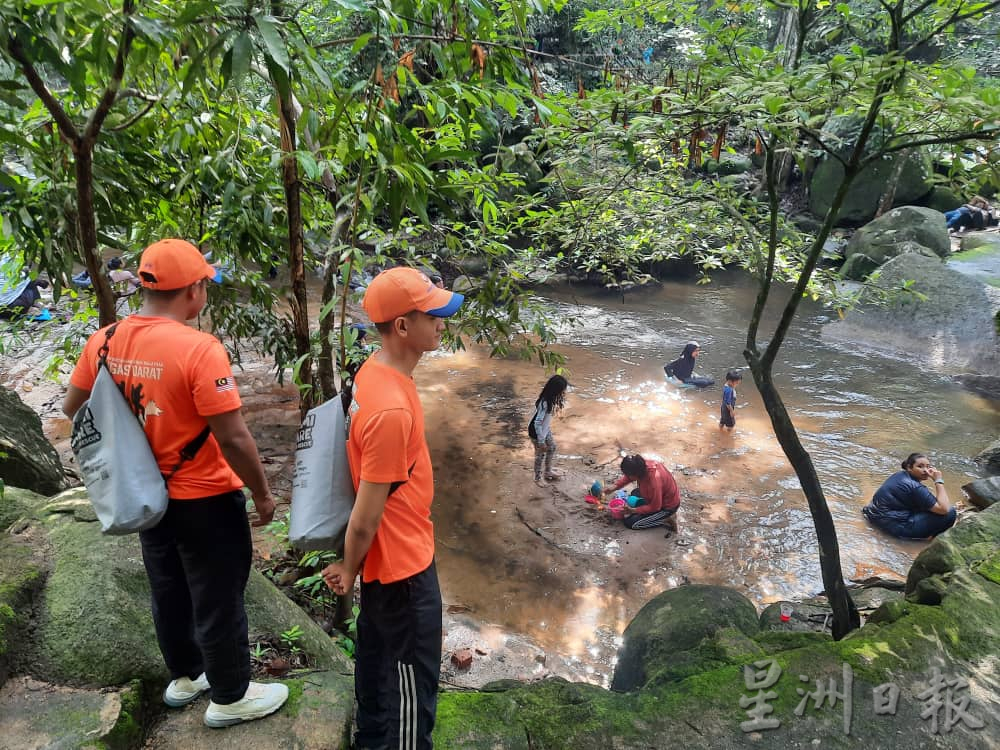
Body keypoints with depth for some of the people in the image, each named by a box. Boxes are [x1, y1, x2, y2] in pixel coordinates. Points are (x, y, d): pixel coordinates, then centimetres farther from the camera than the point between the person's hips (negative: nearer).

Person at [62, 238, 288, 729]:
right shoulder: (199, 349, -26)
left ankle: (185, 677, 44)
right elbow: (233, 439, -25)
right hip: (205, 500, -7)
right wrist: (262, 494, -11)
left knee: (168, 593, 24)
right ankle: (230, 697, 29)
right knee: (217, 601, 11)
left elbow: (73, 411, 11)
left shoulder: (104, 342, -4)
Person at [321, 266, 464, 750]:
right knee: (414, 675, 11)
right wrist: (349, 572, -7)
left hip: (387, 554, 9)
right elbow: (365, 517, -25)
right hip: (403, 561, -9)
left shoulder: (376, 371, -3)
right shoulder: (391, 410, -34)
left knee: (377, 652, 27)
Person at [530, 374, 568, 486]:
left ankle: (548, 472, 46)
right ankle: (537, 478, 35)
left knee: (552, 447, 24)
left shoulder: (551, 399, -11)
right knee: (541, 454, 11)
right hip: (537, 431, -9)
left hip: (546, 428, 9)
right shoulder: (545, 403, -37)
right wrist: (541, 442, -28)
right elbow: (537, 424, -33)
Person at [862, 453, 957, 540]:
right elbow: (944, 509, -22)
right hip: (893, 525, -10)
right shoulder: (915, 488, -19)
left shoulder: (900, 475, 8)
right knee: (949, 513, -14)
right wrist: (938, 481, -18)